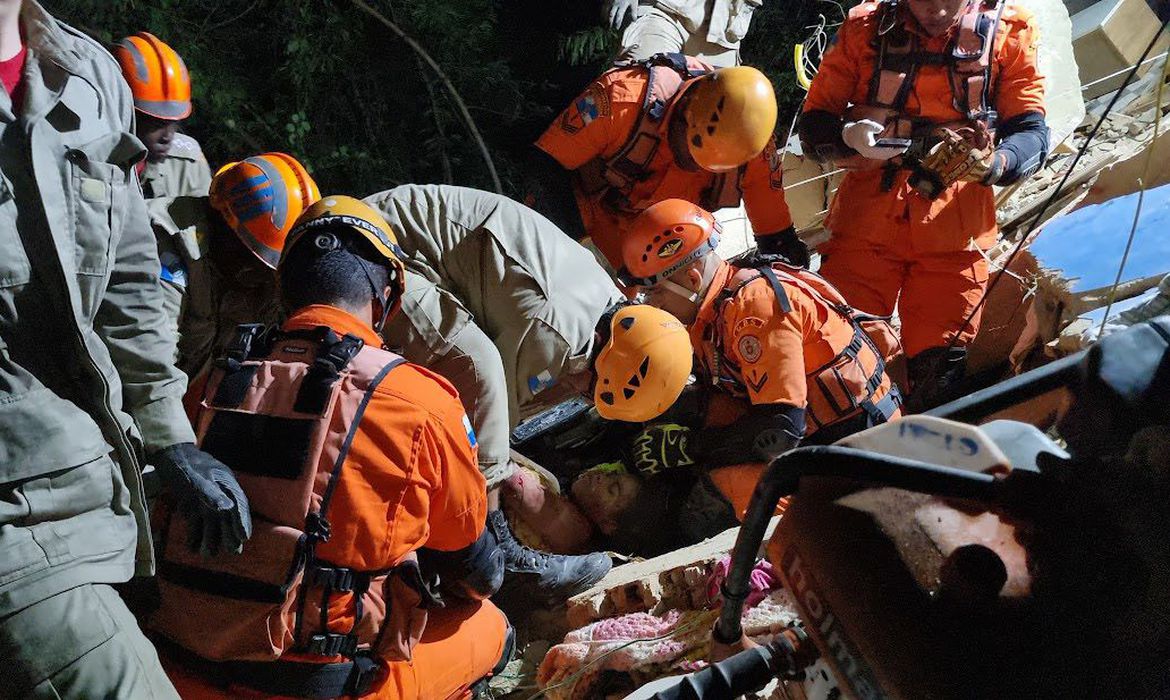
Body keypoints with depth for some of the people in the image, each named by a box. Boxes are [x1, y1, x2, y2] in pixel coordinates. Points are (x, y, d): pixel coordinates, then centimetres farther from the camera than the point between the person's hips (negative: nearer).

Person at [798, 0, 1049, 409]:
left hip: (953, 233, 0)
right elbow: (813, 124, 4)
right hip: (865, 222, 0)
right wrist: (848, 138, -19)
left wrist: (992, 164, -22)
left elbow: (1031, 133, 1)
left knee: (940, 376, -2)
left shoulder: (1008, 34, 4)